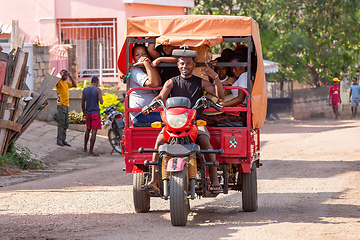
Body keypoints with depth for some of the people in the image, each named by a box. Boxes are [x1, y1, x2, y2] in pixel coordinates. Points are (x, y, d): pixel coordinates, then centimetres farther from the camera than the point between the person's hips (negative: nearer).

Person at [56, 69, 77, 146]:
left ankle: (63, 140, 13)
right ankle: (59, 140, -8)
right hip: (61, 105, -8)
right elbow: (57, 83, -29)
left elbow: (75, 85, 22)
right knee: (61, 123, -9)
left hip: (66, 105, 8)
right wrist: (61, 76, -21)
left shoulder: (66, 82, 17)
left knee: (66, 124, 9)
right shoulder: (59, 82, -7)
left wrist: (70, 77, 13)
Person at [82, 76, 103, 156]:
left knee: (88, 129, 22)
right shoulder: (98, 90, -9)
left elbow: (82, 103, 9)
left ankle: (85, 148, 31)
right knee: (94, 131, -5)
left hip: (88, 113, 5)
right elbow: (101, 102, -14)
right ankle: (91, 151, -9)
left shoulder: (85, 90, 6)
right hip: (95, 113, -5)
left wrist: (84, 112, 21)